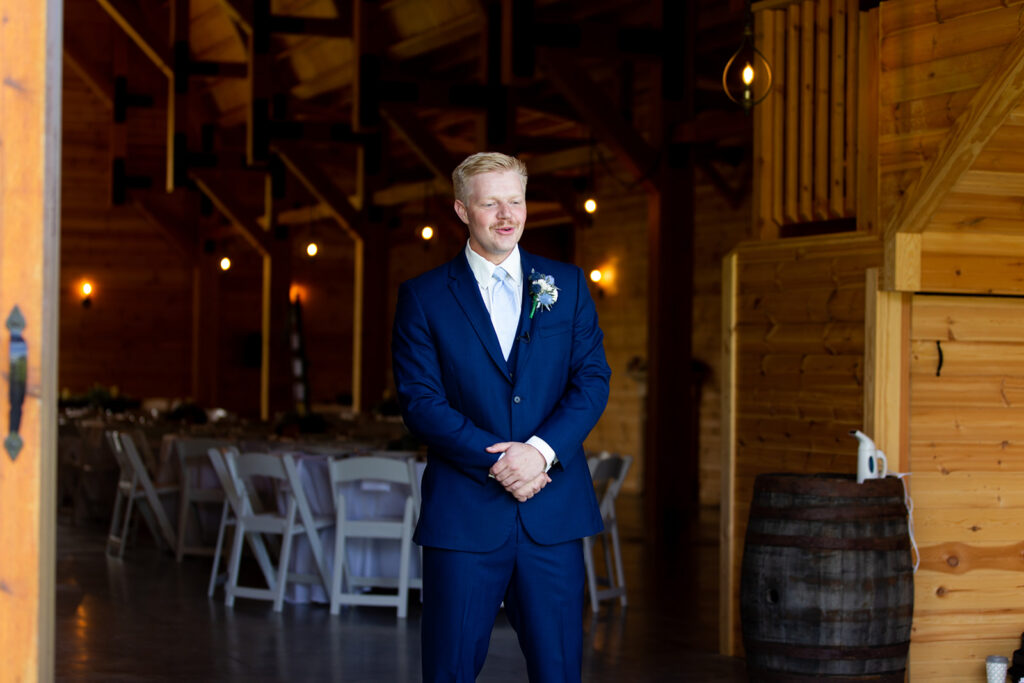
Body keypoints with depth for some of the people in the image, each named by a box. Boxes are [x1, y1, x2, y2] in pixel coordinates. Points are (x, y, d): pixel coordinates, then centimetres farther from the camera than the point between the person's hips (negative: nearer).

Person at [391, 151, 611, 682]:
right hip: (463, 513, -2)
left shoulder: (567, 284, 11)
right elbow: (419, 400, -4)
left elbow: (593, 379, 4)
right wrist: (494, 462, -14)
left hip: (554, 514, 2)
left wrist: (541, 450, -12)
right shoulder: (423, 296, 4)